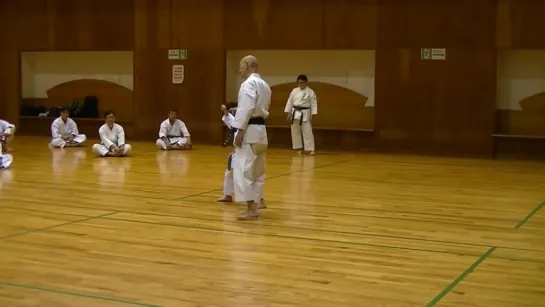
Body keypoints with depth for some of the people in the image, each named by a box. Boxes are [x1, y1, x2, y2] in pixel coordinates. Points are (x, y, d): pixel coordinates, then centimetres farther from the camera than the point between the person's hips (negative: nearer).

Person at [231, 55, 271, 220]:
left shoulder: (248, 84, -13)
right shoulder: (264, 85, 17)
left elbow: (247, 109, -21)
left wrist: (240, 131, -20)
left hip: (249, 130, -10)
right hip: (260, 129, 10)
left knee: (243, 170, -9)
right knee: (257, 171, 13)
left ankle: (251, 209, -13)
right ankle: (255, 206, 18)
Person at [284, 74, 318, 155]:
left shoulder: (310, 92, -5)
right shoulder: (294, 91, 5)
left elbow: (314, 104, -4)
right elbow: (290, 102, 8)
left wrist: (312, 115, -9)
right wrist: (289, 113, 4)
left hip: (305, 114, -4)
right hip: (295, 113, 4)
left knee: (307, 132, -6)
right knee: (295, 132, 7)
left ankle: (310, 149, -2)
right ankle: (299, 148, 18)